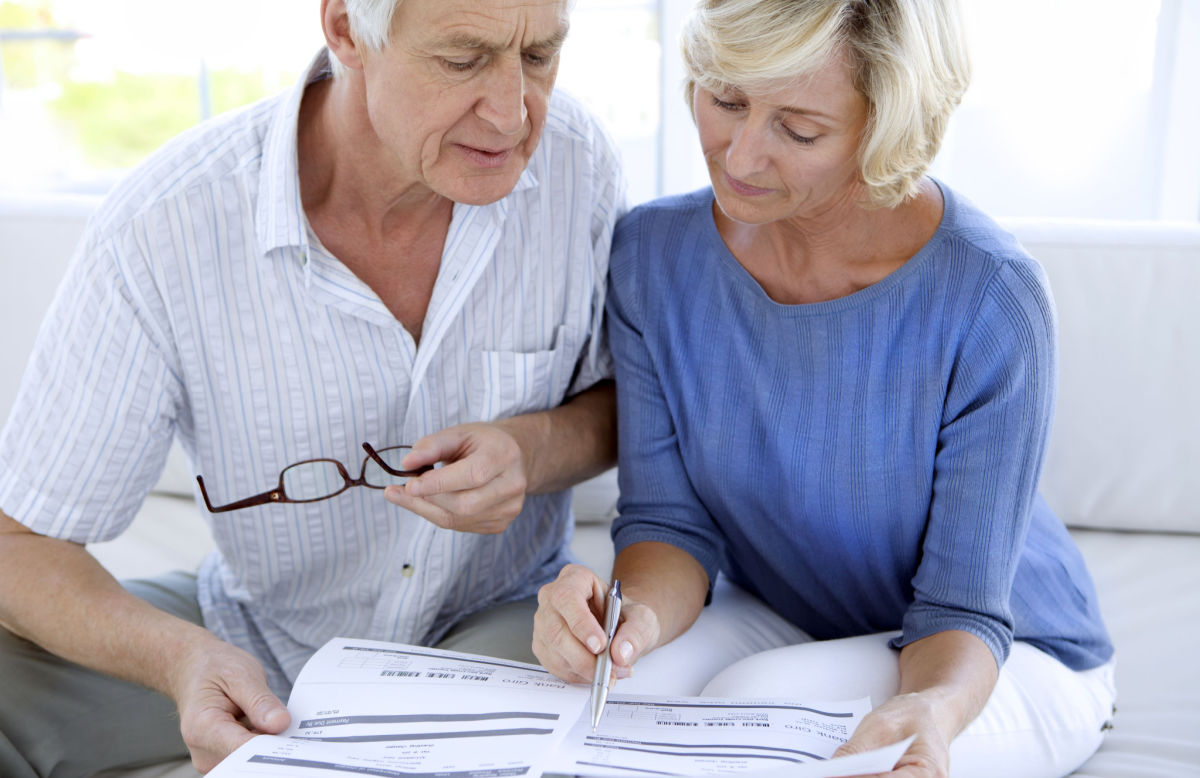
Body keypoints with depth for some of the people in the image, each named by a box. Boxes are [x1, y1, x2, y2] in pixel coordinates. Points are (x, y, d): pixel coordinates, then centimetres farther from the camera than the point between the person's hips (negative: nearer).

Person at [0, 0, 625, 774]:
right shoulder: (161, 229, -25)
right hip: (256, 639, 1)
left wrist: (535, 450, -24)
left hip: (495, 620, 0)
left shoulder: (576, 161, -17)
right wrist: (180, 656, -37)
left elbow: (631, 403, 0)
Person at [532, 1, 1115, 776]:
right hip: (777, 620, 3)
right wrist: (638, 611, -33)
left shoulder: (991, 297, -26)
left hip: (1003, 654, -2)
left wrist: (932, 710, -42)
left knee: (751, 706, -31)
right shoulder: (650, 251, -13)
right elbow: (670, 518, -10)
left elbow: (963, 609, -20)